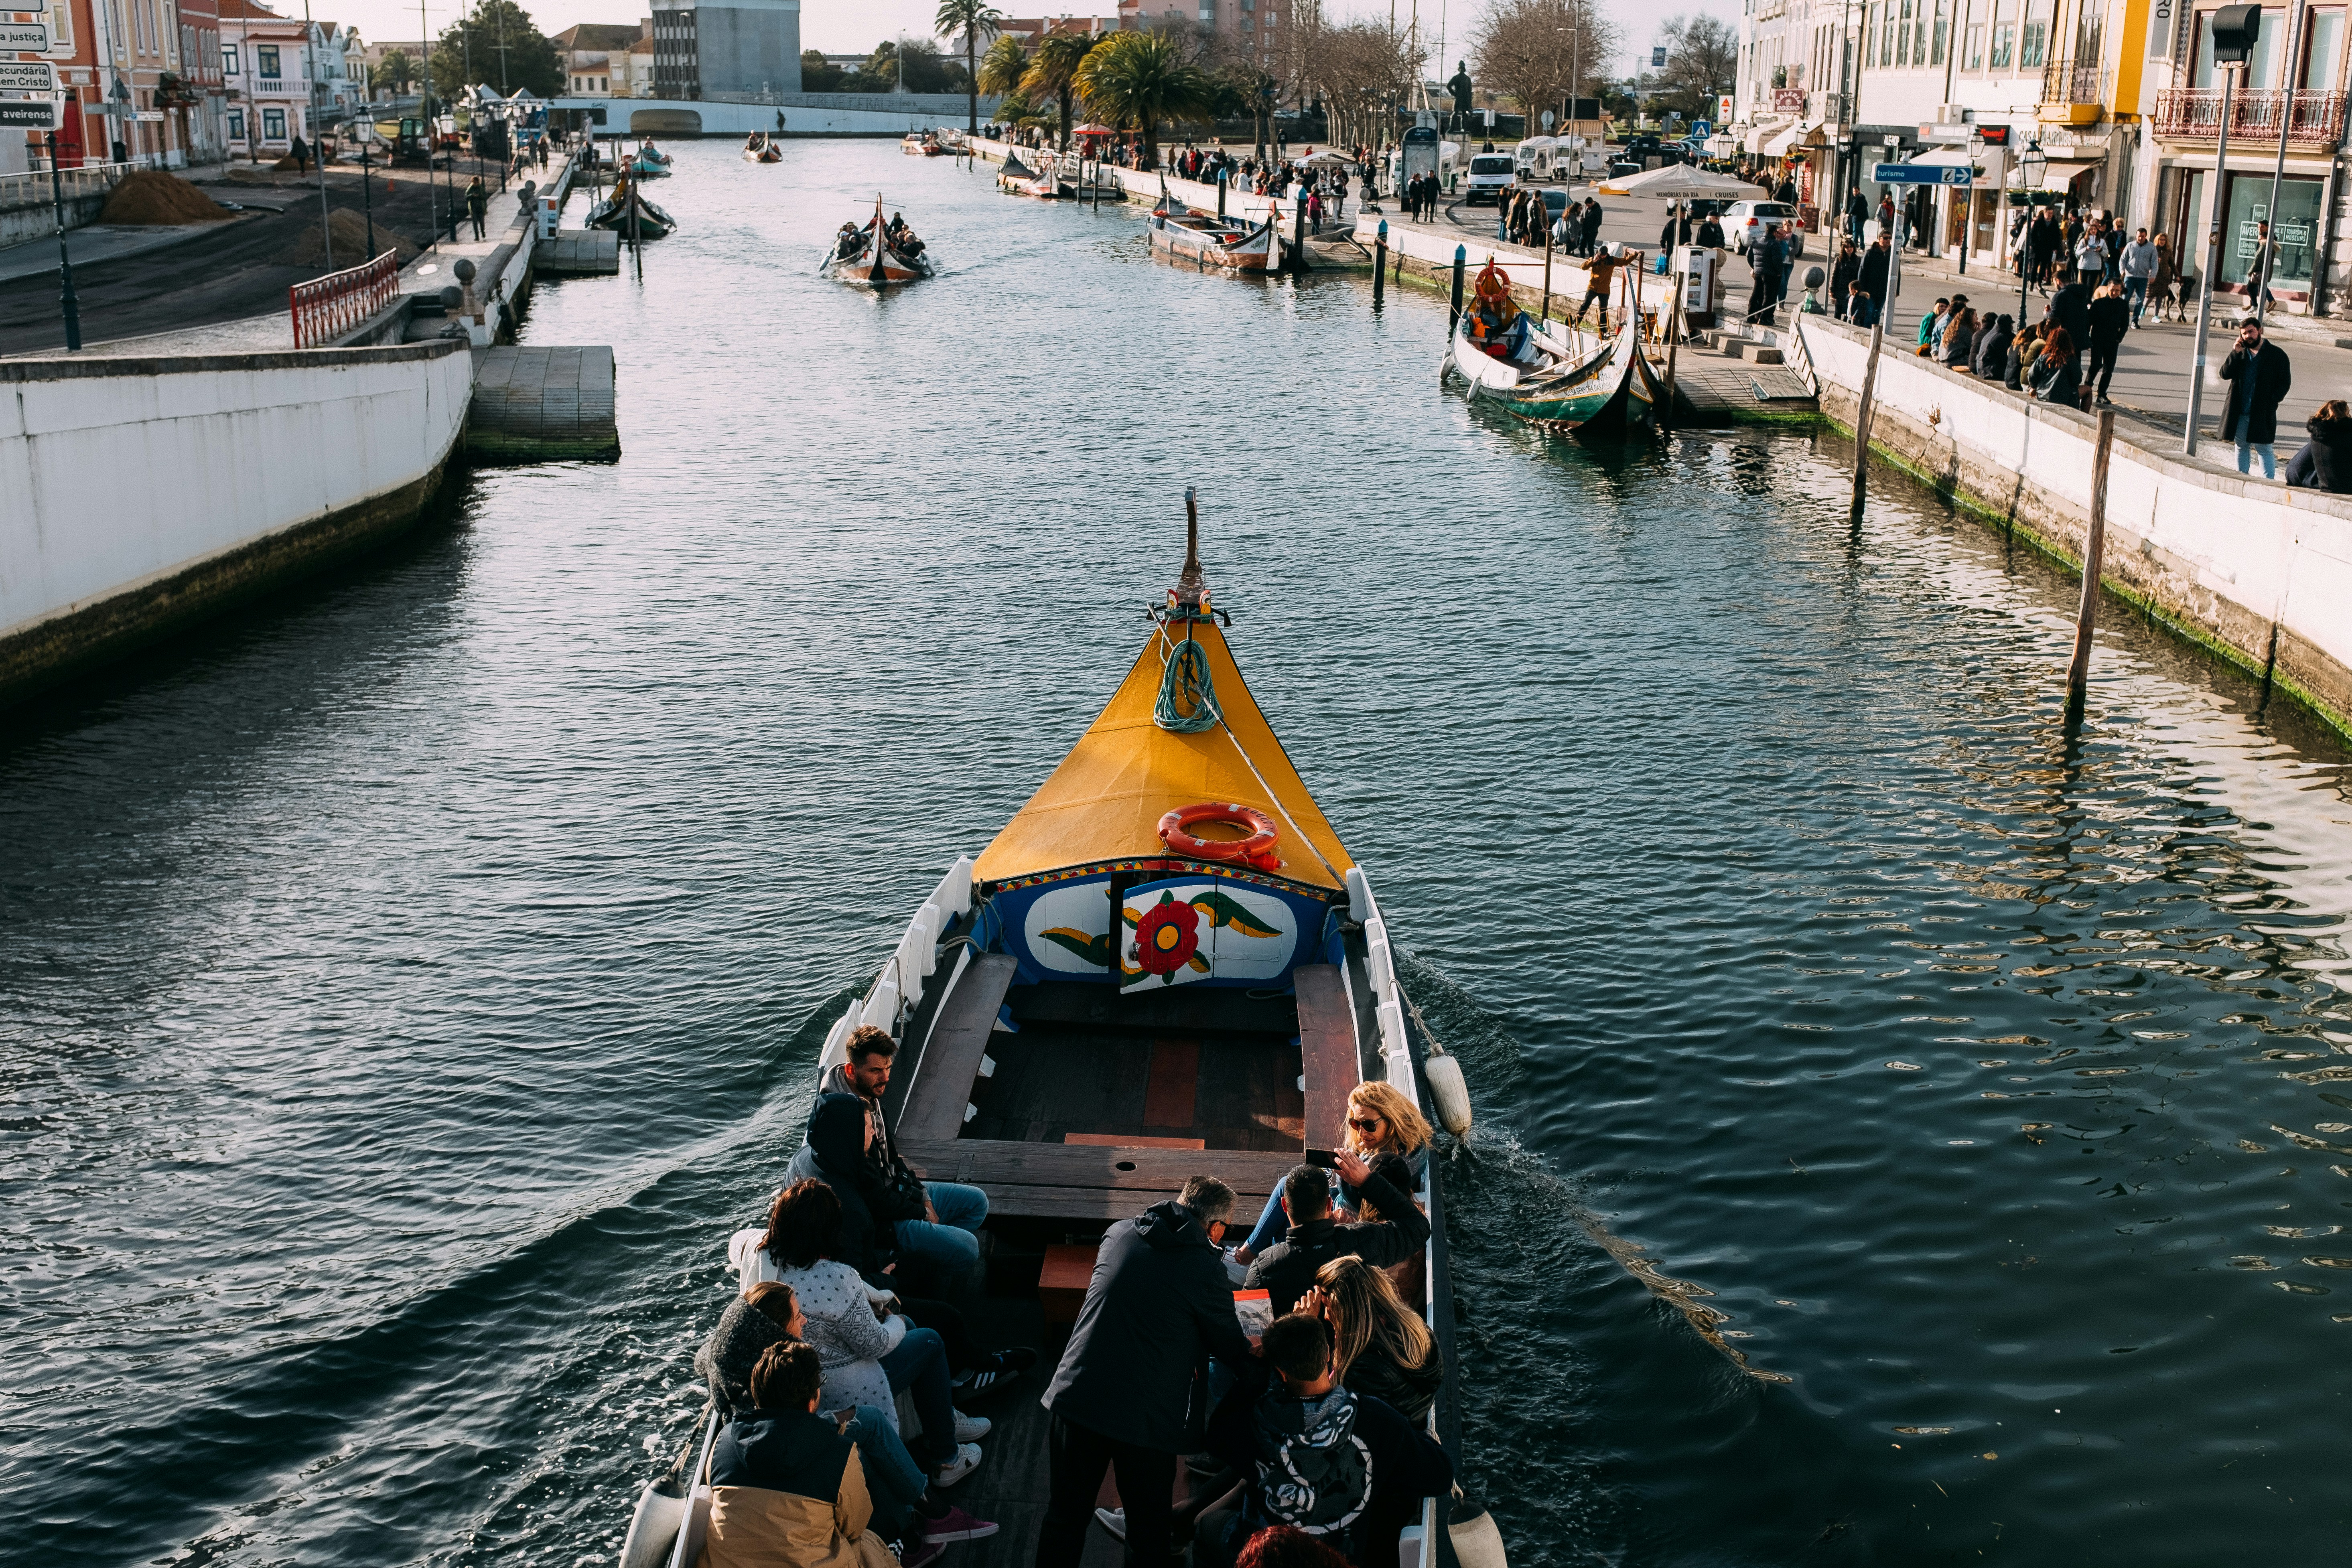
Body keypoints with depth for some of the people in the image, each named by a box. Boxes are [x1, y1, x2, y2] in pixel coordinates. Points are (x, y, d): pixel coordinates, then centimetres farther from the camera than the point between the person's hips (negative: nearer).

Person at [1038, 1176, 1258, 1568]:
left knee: (1065, 1519, 18)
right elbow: (1232, 1348, 2)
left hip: (1073, 1400, 4)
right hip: (1146, 1418, -4)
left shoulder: (1118, 1234, 5)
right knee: (1148, 1531, 15)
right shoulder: (1205, 1271, -10)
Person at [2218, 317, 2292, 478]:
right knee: (2242, 446, 12)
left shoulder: (2277, 354, -2)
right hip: (2239, 413, 4)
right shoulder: (2240, 353, 10)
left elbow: (2285, 383, -2)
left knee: (2265, 448, -3)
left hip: (2262, 413, -4)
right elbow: (2225, 374, -2)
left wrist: (2271, 402, -13)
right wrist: (2236, 353, -11)